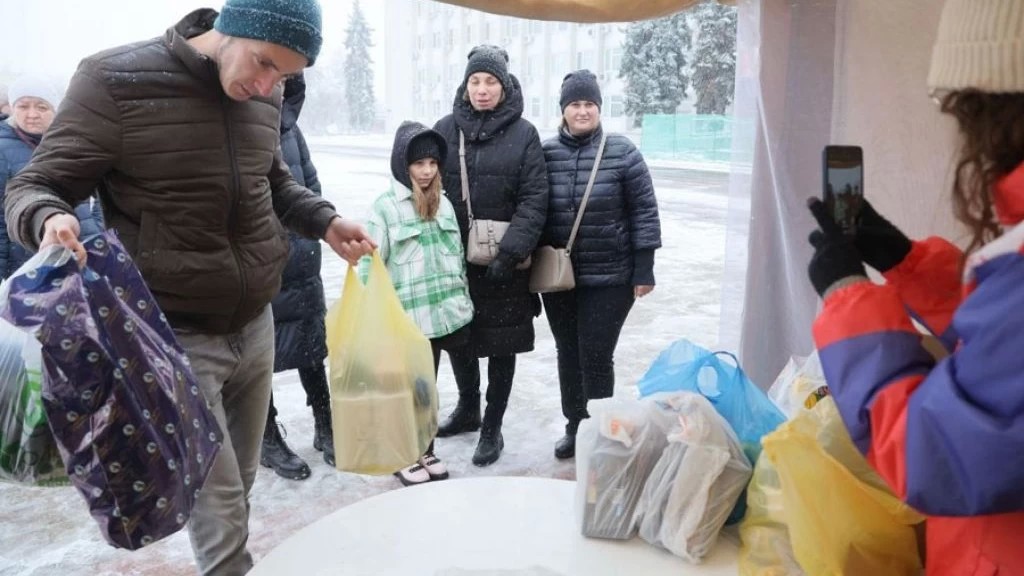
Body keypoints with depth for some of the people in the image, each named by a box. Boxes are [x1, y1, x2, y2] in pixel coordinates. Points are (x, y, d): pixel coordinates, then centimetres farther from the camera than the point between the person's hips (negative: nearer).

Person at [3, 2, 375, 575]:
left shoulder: (266, 97, 3)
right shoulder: (115, 82, -12)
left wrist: (325, 220, 3)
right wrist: (48, 218, -30)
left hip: (256, 325, 6)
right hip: (175, 337, -5)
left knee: (241, 482, 17)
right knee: (218, 503, -4)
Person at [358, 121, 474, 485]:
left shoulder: (444, 203, 9)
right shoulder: (385, 207, -8)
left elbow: (458, 257, 15)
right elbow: (370, 266, -10)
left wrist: (465, 302, 14)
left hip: (445, 315, 5)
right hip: (407, 319, -5)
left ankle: (426, 450, 32)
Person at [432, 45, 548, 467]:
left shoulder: (523, 134, -2)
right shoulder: (446, 129, 5)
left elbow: (534, 199, -7)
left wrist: (511, 251, -17)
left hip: (503, 263, -3)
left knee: (501, 345, 6)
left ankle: (492, 427, 22)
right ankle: (468, 409, 38)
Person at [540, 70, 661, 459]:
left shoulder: (622, 153, -6)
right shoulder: (545, 154, 1)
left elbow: (644, 211, -4)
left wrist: (643, 270, -7)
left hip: (609, 278, -3)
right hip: (558, 278, 3)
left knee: (596, 357, 0)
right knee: (568, 354, 13)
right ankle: (574, 427, 30)